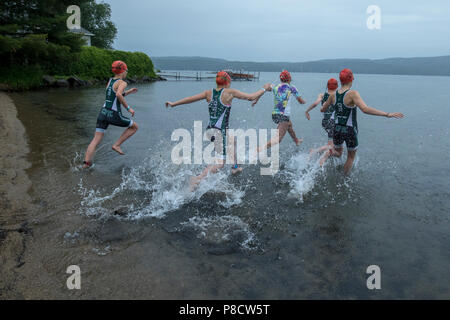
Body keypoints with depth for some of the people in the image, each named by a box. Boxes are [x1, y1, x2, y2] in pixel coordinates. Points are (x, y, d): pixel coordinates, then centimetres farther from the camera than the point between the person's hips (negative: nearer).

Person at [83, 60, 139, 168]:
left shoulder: (110, 80, 16)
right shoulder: (122, 83, -7)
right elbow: (118, 95, -27)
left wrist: (129, 92, 29)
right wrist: (128, 108, -19)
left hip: (103, 112, 7)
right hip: (114, 115, -7)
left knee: (96, 140, 5)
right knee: (134, 126, 15)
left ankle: (86, 162, -4)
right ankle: (117, 145, 7)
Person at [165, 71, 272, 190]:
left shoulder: (209, 93, 7)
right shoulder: (230, 92, -7)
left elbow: (191, 98, 4)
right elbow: (251, 97, -5)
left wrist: (174, 104, 13)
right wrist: (264, 88, 10)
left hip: (210, 130, 8)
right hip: (219, 131, -8)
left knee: (233, 140, 34)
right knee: (220, 163, -4)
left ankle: (235, 167, 46)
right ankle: (197, 179, -18)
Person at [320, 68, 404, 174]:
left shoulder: (333, 95, -3)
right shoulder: (352, 94, -19)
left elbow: (323, 110, 11)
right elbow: (365, 109, -32)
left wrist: (325, 104, 35)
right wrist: (387, 114, -31)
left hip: (337, 129, 4)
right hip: (350, 131, -4)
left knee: (338, 153, 27)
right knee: (351, 157, 20)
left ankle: (329, 153, -6)